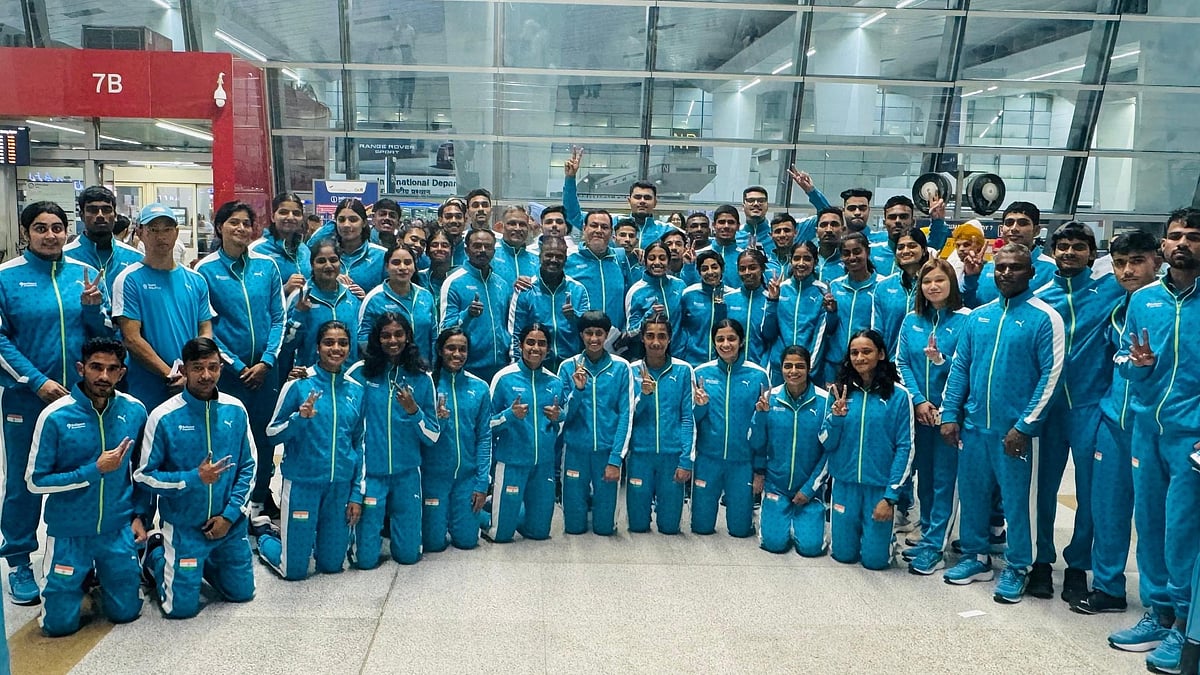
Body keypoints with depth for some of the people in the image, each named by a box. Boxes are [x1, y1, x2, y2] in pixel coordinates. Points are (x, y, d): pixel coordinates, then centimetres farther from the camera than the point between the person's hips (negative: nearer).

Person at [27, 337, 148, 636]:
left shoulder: (134, 411, -6)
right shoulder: (55, 417, -16)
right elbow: (35, 481, -12)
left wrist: (140, 515, 2)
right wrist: (95, 471, -21)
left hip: (118, 529, 2)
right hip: (69, 532, -2)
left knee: (125, 612, 10)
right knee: (60, 623, 6)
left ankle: (102, 574, 40)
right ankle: (82, 577, 36)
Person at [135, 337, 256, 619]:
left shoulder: (235, 410, -6)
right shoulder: (164, 417, -16)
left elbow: (248, 466, 0)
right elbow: (143, 475, -11)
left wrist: (230, 514, -8)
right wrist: (194, 479, -23)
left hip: (231, 523, 3)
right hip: (184, 526, -3)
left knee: (241, 593, 14)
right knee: (182, 607, 3)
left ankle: (204, 562, 41)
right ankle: (156, 554, 30)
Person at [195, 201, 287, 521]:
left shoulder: (267, 265, 3)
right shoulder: (205, 270, -3)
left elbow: (278, 317, 3)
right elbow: (204, 327, -4)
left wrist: (266, 361, -7)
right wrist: (238, 366, -8)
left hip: (265, 368, 3)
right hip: (228, 370, -2)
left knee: (264, 432, 11)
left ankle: (262, 497, 29)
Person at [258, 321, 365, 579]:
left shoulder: (356, 390, 4)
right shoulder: (299, 384, -7)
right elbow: (272, 433, -3)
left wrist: (357, 494, 8)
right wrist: (300, 418, -23)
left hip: (341, 485, 4)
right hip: (302, 482, -3)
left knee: (331, 565, 11)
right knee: (294, 570, 4)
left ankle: (311, 539, 41)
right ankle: (266, 540, 33)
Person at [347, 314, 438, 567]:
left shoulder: (421, 378, 1)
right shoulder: (361, 372, -4)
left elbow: (432, 436, 0)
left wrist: (413, 410, -17)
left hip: (407, 473, 2)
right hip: (369, 472, -1)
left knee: (408, 554, 7)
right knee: (366, 558, 2)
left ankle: (392, 518, 37)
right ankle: (378, 517, 33)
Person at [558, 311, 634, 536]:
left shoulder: (621, 367, -3)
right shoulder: (568, 367, -1)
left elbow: (626, 415, -2)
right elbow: (564, 416, 0)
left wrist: (616, 459, -8)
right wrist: (577, 389, -18)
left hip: (608, 450, 0)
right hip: (576, 450, 1)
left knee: (604, 526, 7)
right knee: (574, 525, 7)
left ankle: (597, 500, 36)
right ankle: (584, 500, 37)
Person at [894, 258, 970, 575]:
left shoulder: (966, 319, -8)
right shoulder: (911, 320, 6)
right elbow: (901, 363, 2)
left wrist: (940, 359, -29)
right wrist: (918, 400, -8)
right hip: (918, 411, 5)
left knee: (944, 478, 1)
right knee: (924, 475, 13)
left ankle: (935, 546, 8)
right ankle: (928, 535, 26)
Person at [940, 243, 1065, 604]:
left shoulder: (1044, 318, -7)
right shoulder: (978, 316, 9)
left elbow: (1051, 375, -10)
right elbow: (960, 367, 10)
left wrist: (1024, 425, -14)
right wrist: (949, 414, 3)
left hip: (1013, 429, -5)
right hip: (973, 425, 5)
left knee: (1015, 499, 5)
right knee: (971, 493, 14)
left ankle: (1017, 568, 22)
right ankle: (975, 557, 30)